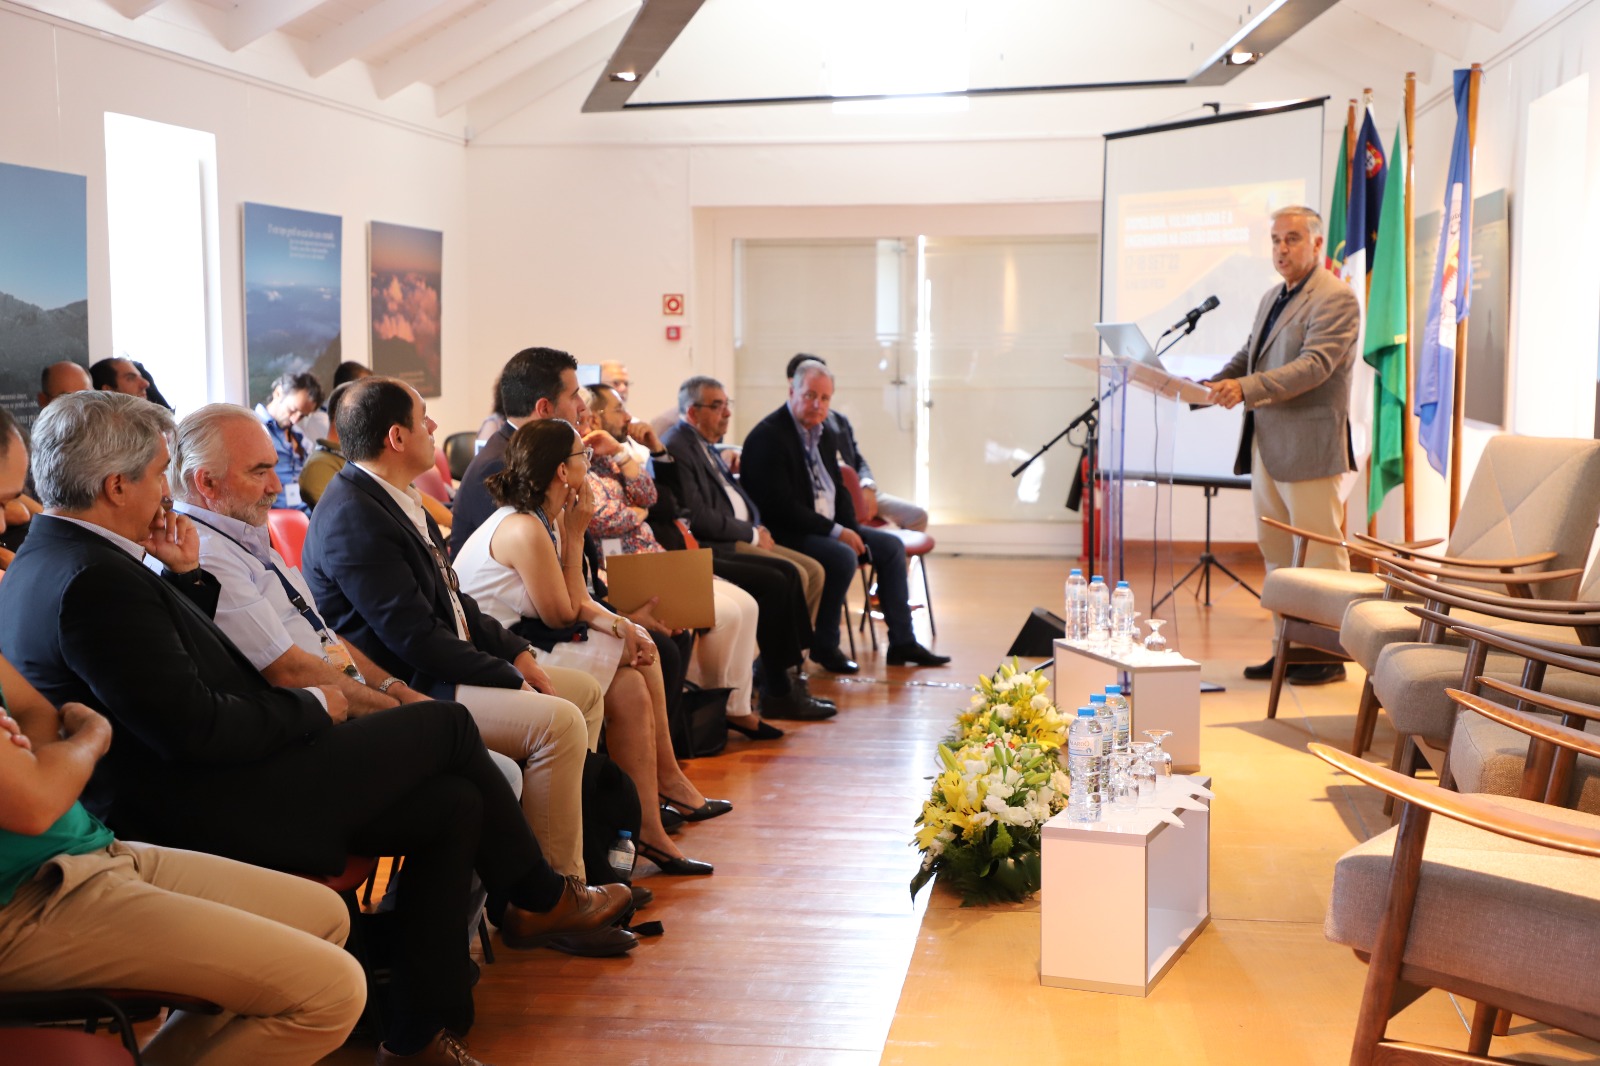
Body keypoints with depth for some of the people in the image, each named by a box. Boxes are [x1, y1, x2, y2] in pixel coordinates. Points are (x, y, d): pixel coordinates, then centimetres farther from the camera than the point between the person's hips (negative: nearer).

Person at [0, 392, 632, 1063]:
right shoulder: (96, 581, -23)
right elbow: (198, 727, -25)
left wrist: (186, 579, 4)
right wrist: (310, 707, -10)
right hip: (209, 818, -11)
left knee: (453, 804, 7)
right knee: (446, 726, -4)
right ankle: (540, 900, 19)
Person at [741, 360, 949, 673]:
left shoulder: (822, 432, 11)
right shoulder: (768, 436, -17)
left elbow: (838, 489, 18)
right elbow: (781, 506, -23)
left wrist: (851, 530, -1)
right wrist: (835, 532, -22)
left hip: (829, 527, 10)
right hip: (786, 534, -10)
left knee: (891, 546, 6)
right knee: (843, 557, -32)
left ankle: (902, 642, 11)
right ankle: (824, 646, -14)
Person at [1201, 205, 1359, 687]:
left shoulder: (1336, 299, -10)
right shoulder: (1272, 298, 19)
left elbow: (1315, 366, -21)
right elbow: (1247, 355, 23)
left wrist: (1247, 389, -31)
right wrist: (1211, 386, 3)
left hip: (1310, 447, -9)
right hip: (1266, 445, 9)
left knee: (1319, 557, -2)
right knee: (1277, 556, 12)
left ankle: (1328, 655, 6)